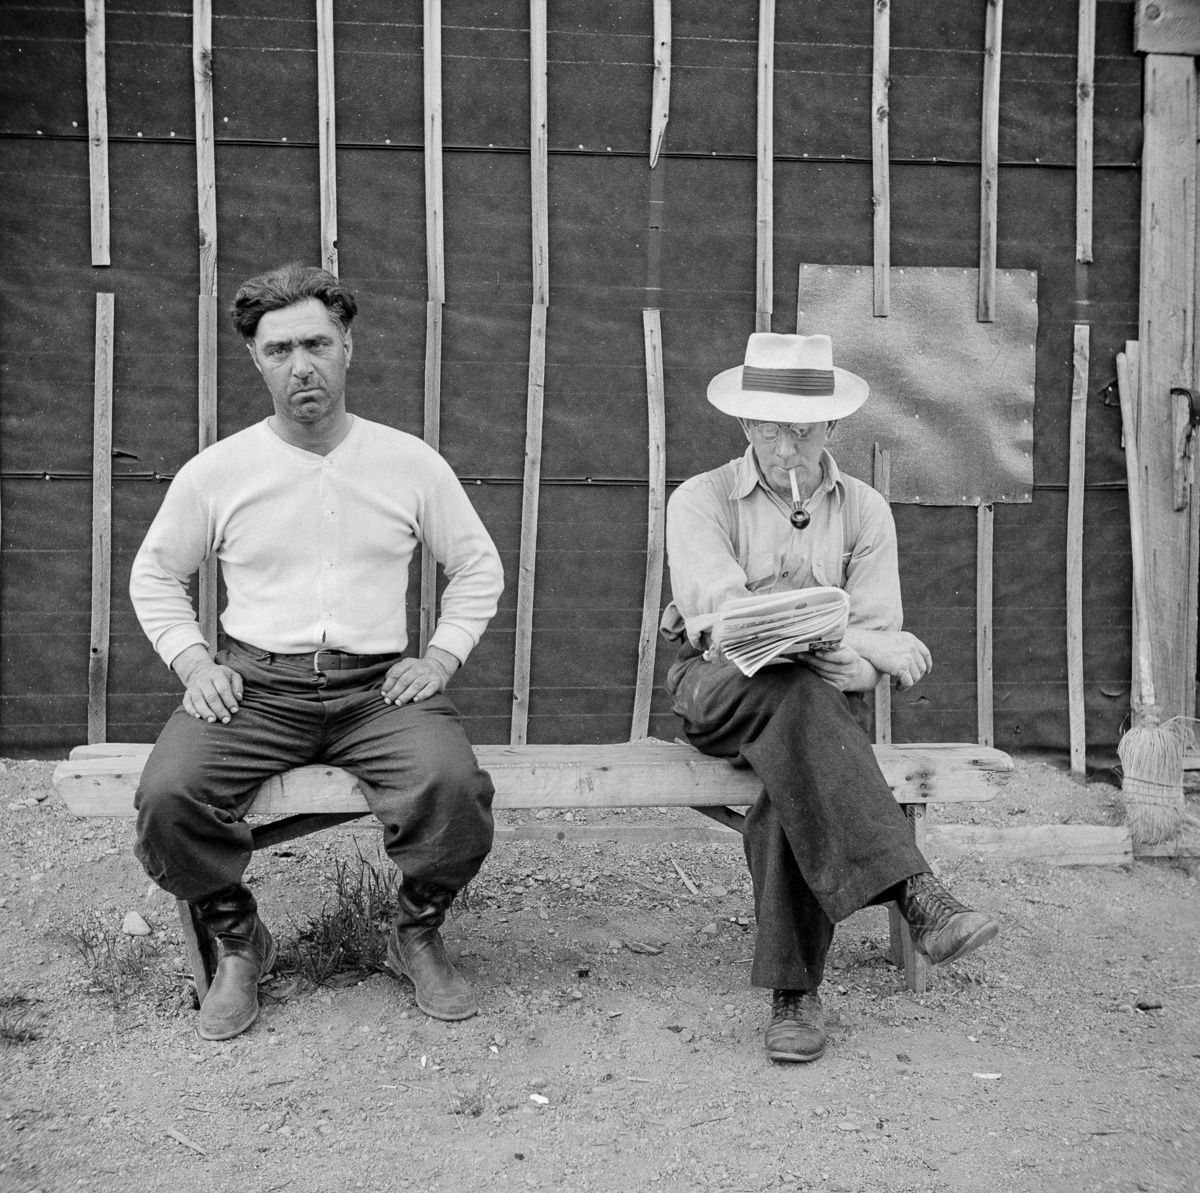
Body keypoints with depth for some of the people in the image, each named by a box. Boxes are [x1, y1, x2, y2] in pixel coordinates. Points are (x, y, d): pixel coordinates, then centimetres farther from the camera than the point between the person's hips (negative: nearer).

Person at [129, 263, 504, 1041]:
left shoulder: (410, 463, 6)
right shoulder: (215, 472, 5)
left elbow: (480, 568, 15)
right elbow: (155, 576, 18)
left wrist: (441, 658, 2)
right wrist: (193, 662, 3)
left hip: (378, 685, 0)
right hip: (254, 684, 1)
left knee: (455, 789, -29)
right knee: (168, 797, -27)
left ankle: (419, 936, 3)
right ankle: (239, 942, 4)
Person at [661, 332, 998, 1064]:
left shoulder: (864, 510, 9)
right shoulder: (701, 500, 0)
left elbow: (878, 636, 4)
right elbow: (721, 613, -15)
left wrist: (855, 666, -21)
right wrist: (859, 643, -22)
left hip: (825, 695, 2)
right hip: (721, 688, -1)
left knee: (797, 779, -34)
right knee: (799, 699, -37)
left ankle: (796, 991, -28)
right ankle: (915, 894, -43)